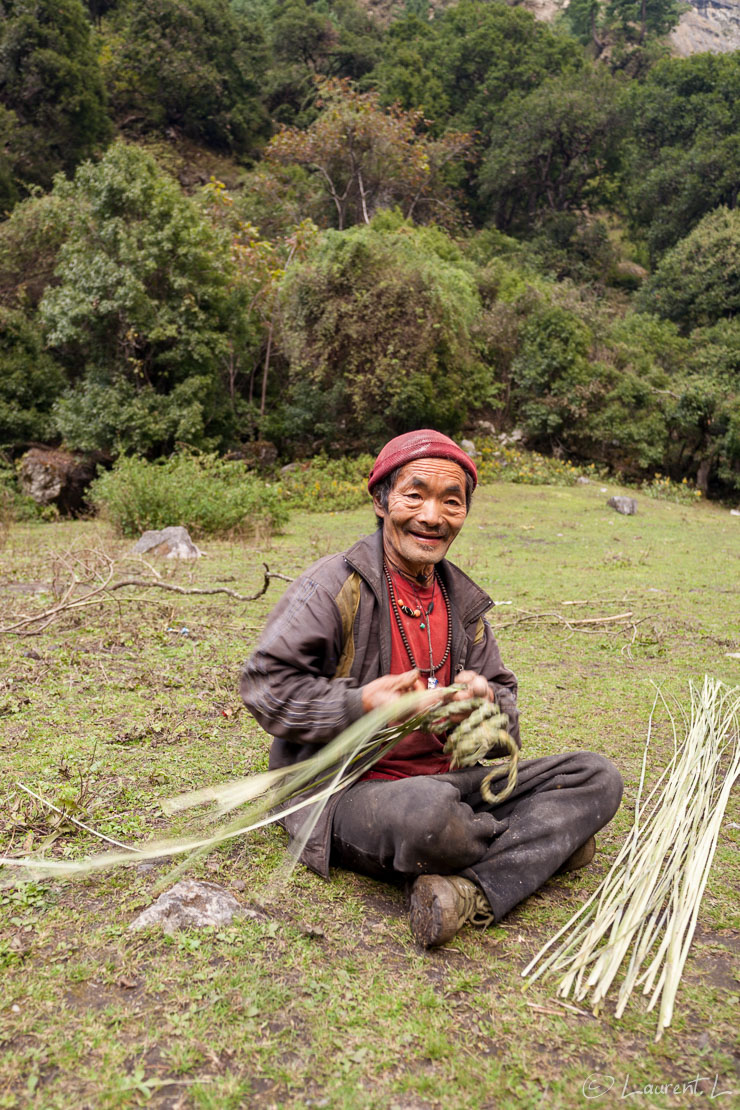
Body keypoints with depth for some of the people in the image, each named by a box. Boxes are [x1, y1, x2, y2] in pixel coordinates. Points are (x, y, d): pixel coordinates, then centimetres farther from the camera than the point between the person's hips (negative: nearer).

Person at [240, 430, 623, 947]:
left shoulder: (462, 599, 11)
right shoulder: (335, 586, -9)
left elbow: (501, 688, 18)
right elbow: (265, 682, -11)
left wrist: (487, 702, -8)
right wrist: (360, 705, -24)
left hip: (448, 778, 7)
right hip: (347, 791, -6)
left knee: (597, 777, -5)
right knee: (429, 808, -41)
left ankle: (471, 891, -24)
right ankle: (543, 839, -8)